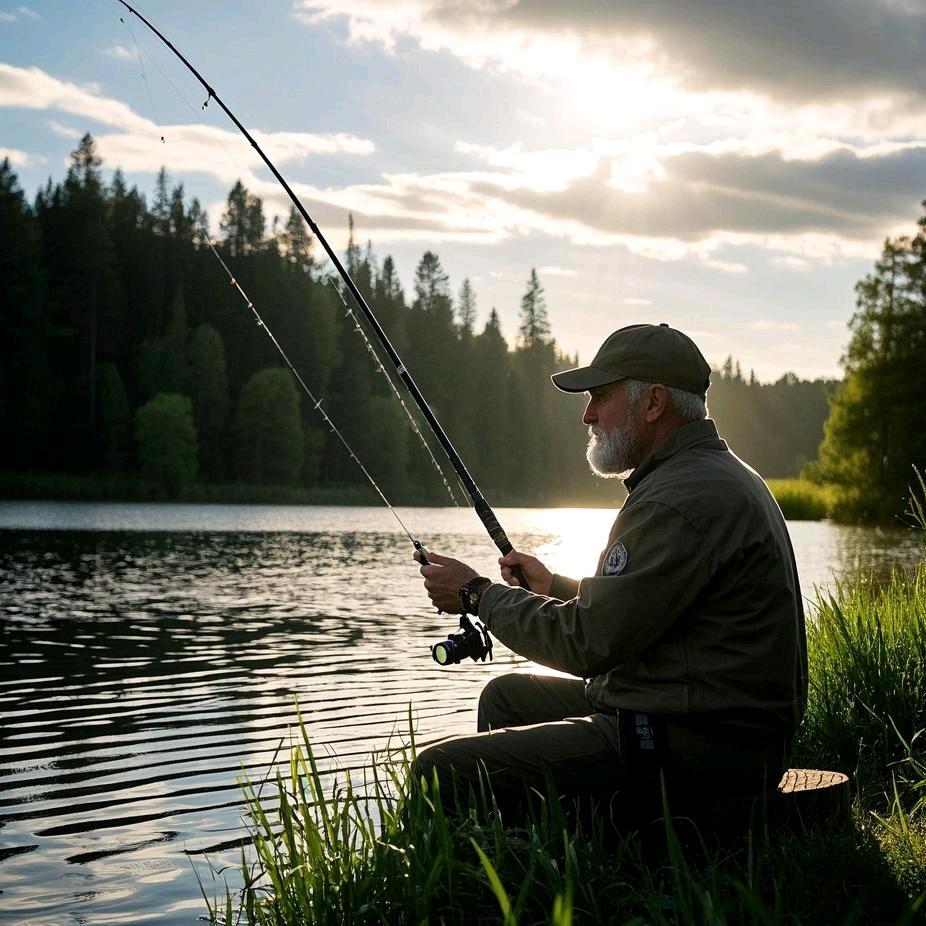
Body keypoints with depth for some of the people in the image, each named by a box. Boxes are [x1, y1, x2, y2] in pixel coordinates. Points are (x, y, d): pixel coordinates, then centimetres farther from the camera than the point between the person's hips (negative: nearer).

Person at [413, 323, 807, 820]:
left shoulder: (683, 500, -20)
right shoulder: (720, 476, 15)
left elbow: (588, 642, -19)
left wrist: (478, 594, -7)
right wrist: (554, 586, 23)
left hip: (694, 750, -11)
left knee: (441, 771, -14)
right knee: (507, 695, 25)